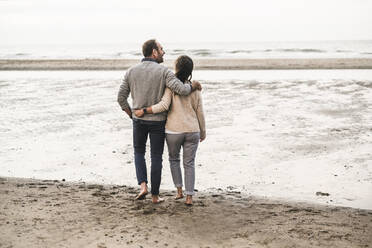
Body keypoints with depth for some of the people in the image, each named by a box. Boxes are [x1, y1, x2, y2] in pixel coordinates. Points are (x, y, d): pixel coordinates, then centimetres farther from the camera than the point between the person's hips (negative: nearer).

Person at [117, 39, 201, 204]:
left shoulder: (131, 71, -1)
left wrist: (132, 116, 13)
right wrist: (194, 86, -3)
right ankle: (155, 195, 15)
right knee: (156, 157, 9)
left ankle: (143, 186, 4)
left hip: (138, 120, 3)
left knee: (139, 152, 22)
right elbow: (182, 90, -24)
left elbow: (121, 98, 1)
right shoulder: (164, 71, -13)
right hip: (158, 121, -2)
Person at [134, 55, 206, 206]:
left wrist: (144, 111, -13)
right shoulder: (194, 89, 2)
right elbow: (200, 113, 6)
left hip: (173, 131, -2)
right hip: (192, 131, 2)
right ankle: (189, 197, 8)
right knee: (189, 164, 10)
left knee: (174, 159, 22)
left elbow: (164, 105, -22)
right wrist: (203, 132, 17)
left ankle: (179, 190, 17)